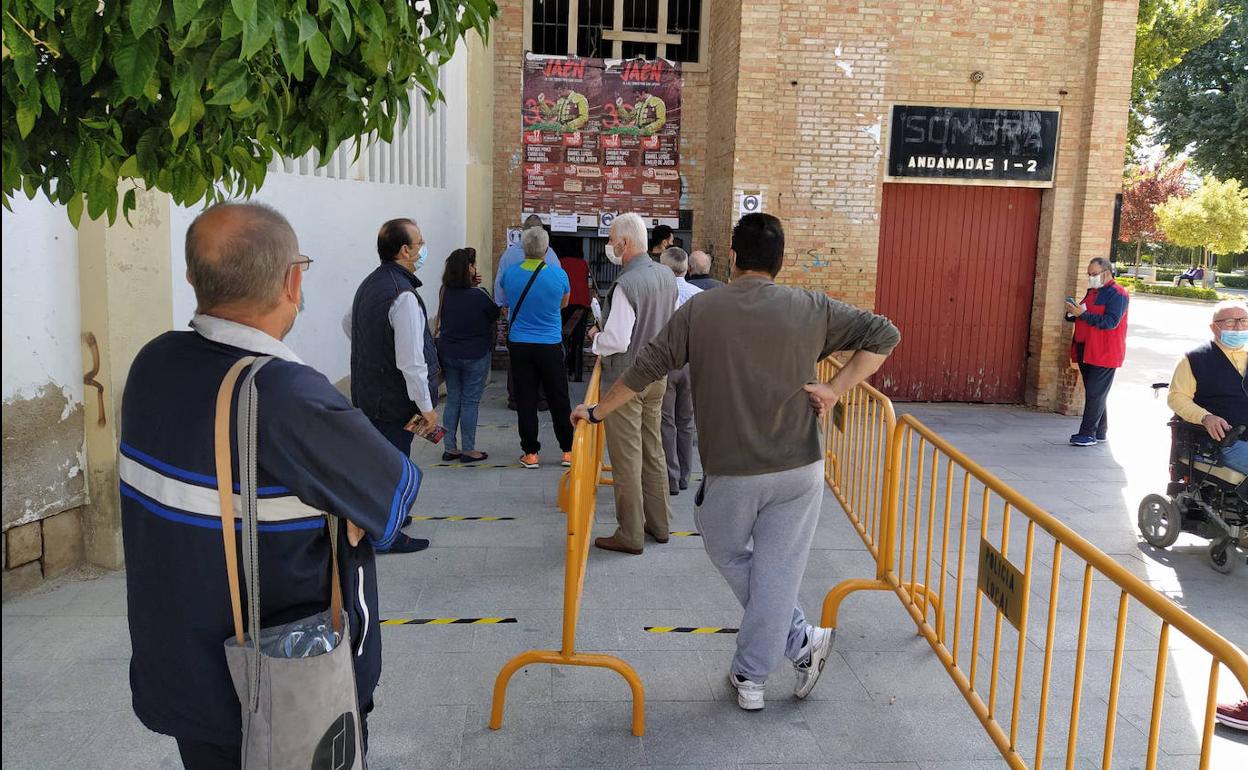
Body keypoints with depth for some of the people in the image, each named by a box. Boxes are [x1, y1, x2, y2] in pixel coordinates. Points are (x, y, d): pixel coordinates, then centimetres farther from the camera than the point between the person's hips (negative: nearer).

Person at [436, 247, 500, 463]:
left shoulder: (446, 292, -3)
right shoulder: (478, 295, -18)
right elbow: (495, 314, -3)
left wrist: (472, 286, 3)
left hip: (448, 354, 5)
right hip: (474, 356, -5)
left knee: (452, 399, 13)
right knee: (470, 402, 4)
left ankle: (450, 448, 17)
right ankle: (468, 450, 11)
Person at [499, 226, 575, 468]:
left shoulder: (511, 273, -5)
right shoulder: (558, 274, -10)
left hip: (519, 345, 1)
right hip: (550, 346, -1)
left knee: (526, 400, 7)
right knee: (559, 400, 9)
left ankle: (530, 453, 10)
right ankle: (568, 450, 16)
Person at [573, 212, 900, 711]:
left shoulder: (700, 310, -4)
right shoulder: (810, 308, -1)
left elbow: (648, 367, -1)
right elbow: (884, 334, 0)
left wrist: (598, 411, 11)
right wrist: (836, 390, -2)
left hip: (730, 472, -1)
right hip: (799, 470, 1)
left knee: (729, 555, 23)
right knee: (777, 572, 11)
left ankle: (801, 641, 25)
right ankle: (751, 678, 19)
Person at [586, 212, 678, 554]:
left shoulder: (627, 284, -23)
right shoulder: (667, 276, 2)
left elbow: (616, 342, -25)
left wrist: (596, 337, -6)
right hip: (657, 375, 8)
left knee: (627, 458, 2)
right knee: (653, 451, 18)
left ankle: (630, 535, 12)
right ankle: (659, 523, 29)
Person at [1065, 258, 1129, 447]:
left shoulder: (1117, 294, -10)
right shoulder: (1092, 292, 18)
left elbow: (1111, 322, -20)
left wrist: (1083, 314, -23)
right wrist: (1073, 313, 4)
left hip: (1104, 353, -8)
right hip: (1086, 351, 8)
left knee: (1095, 394, -8)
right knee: (1094, 394, 13)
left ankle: (1088, 434, -5)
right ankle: (1099, 432, 21)